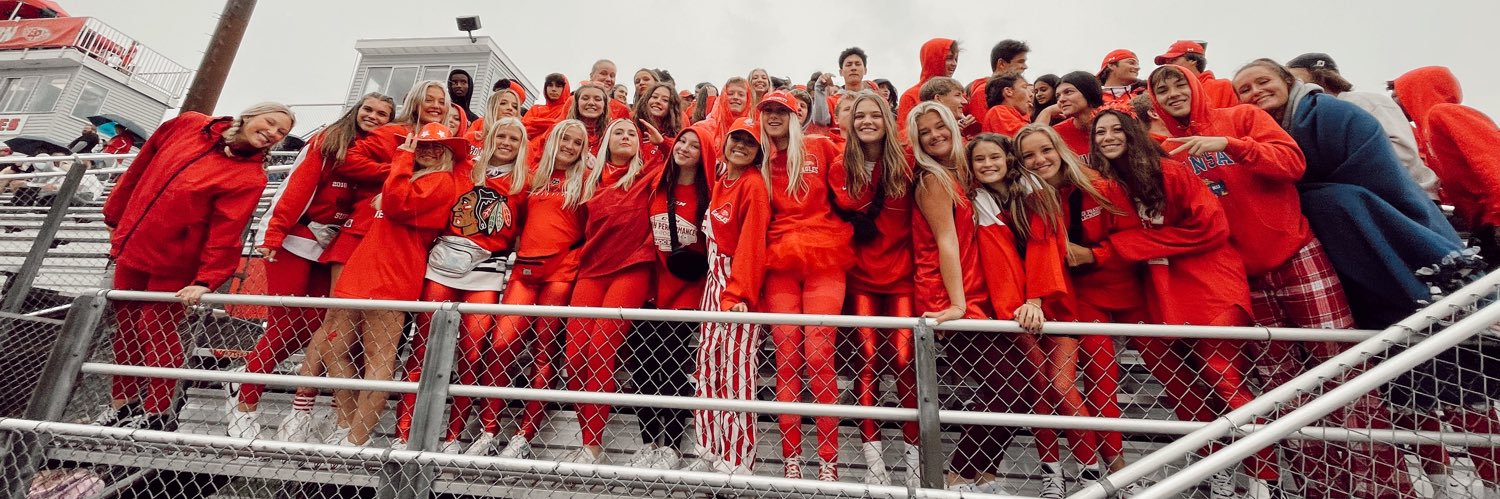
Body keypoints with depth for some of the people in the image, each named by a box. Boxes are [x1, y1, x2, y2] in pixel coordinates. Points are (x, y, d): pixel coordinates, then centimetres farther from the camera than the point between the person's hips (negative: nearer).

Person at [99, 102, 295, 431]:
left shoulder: (250, 177, -17)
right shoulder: (188, 125, 0)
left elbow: (226, 233, -23)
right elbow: (140, 169, 13)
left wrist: (206, 280, -30)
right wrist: (115, 216, 18)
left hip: (172, 264, -6)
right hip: (132, 246, 6)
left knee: (156, 333, 1)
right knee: (125, 329, 17)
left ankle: (157, 414, 19)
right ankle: (122, 402, 35)